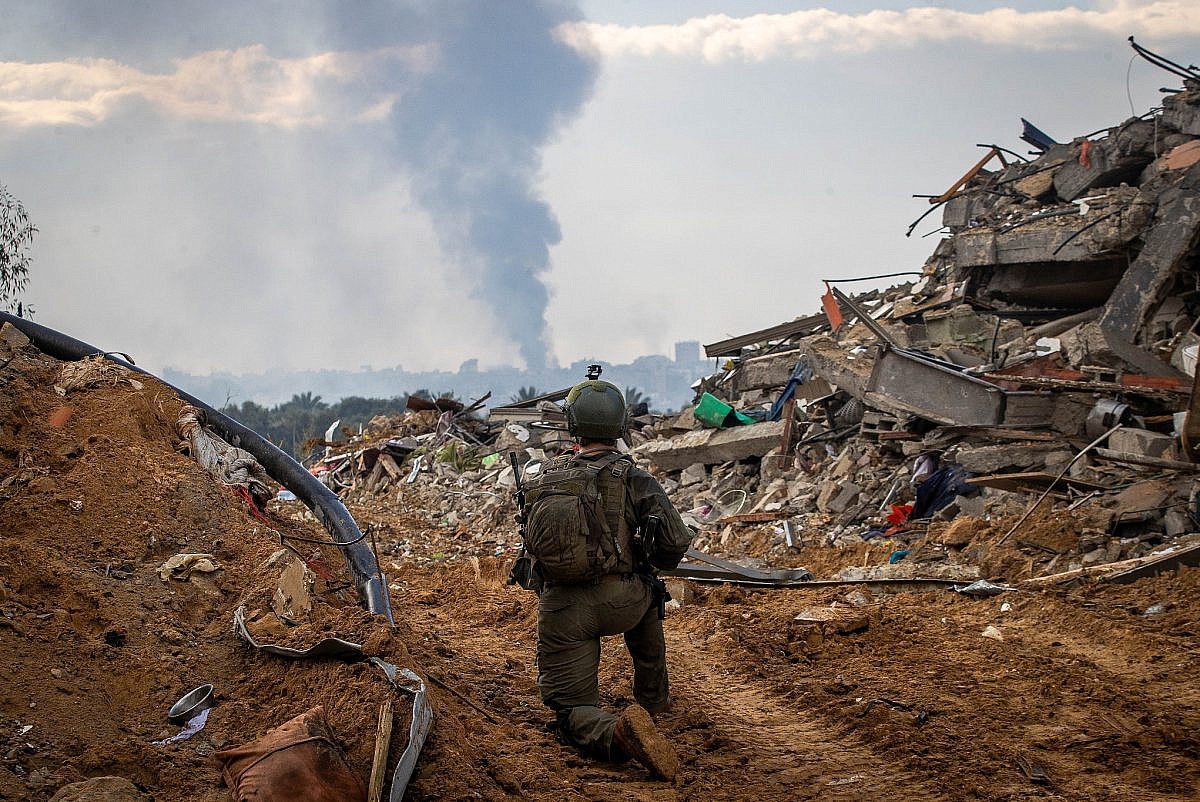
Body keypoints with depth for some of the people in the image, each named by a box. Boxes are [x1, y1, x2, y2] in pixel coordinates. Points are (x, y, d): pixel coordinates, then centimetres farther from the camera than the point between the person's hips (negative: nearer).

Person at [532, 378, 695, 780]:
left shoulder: (549, 476, 6)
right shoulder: (634, 479, -3)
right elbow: (677, 542, -5)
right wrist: (644, 560, 16)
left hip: (561, 610, 0)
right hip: (620, 603, 0)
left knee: (572, 714, 4)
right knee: (645, 595, 37)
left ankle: (617, 732, -31)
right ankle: (652, 697, 42)